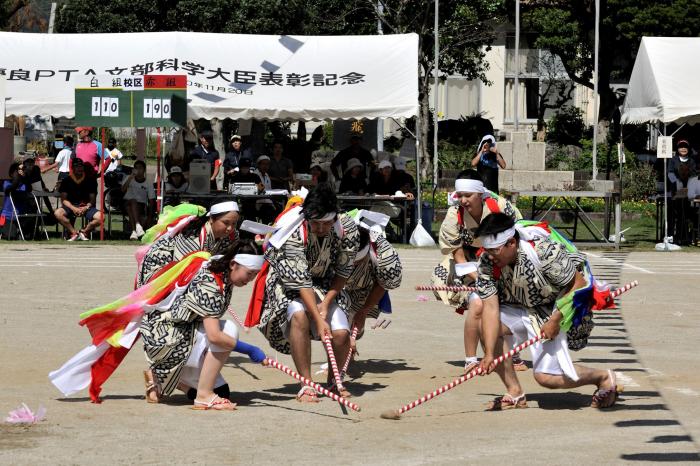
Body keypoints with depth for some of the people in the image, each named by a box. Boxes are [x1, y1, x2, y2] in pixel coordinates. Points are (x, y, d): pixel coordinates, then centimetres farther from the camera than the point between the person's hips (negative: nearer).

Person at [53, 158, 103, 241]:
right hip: (71, 206, 0)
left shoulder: (90, 180, 4)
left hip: (86, 207, 0)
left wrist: (86, 208, -18)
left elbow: (92, 199, 3)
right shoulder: (66, 181, 3)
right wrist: (73, 208, -19)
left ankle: (84, 232, -2)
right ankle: (74, 233, -16)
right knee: (58, 213, -31)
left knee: (100, 217, -27)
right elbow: (64, 199, -1)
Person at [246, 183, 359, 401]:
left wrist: (326, 302, -19)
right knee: (299, 315, -35)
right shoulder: (293, 233, -30)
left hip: (326, 285, 4)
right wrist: (318, 319, -38)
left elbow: (343, 271, -8)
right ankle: (306, 385, -27)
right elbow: (300, 280, -33)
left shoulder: (347, 228, -19)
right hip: (288, 284, -4)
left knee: (341, 333, -18)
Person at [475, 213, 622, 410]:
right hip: (521, 309, 6)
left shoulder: (544, 252, -32)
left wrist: (555, 320, -25)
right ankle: (514, 394, -7)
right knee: (488, 324, -21)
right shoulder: (487, 263, -17)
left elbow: (578, 284, -22)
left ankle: (604, 377, 10)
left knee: (545, 376, -17)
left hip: (556, 311, -6)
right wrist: (489, 354, -29)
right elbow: (491, 307, -20)